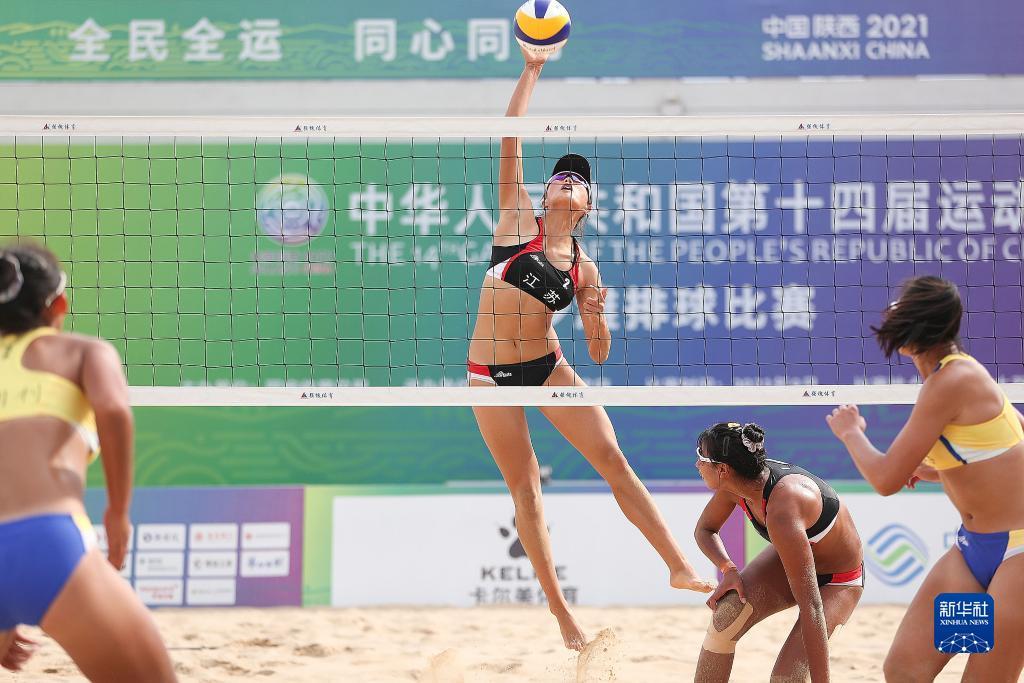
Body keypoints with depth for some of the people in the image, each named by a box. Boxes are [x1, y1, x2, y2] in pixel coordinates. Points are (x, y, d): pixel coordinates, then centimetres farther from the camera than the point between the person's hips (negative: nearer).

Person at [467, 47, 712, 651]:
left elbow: (599, 354, 4)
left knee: (613, 459, -9)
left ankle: (681, 568, -7)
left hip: (548, 366, 2)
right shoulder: (519, 219, -1)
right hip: (493, 373, -2)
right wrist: (532, 70, -10)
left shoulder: (584, 266, 4)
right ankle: (561, 611, 6)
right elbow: (510, 138, -9)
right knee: (526, 489, 0)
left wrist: (597, 313, -16)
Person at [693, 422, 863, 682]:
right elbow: (704, 529, 5)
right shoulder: (733, 486, -17)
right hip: (788, 561, 7)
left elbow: (811, 607, -41)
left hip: (839, 582, -7)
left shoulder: (782, 514, -41)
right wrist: (728, 569, -17)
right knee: (727, 614, -21)